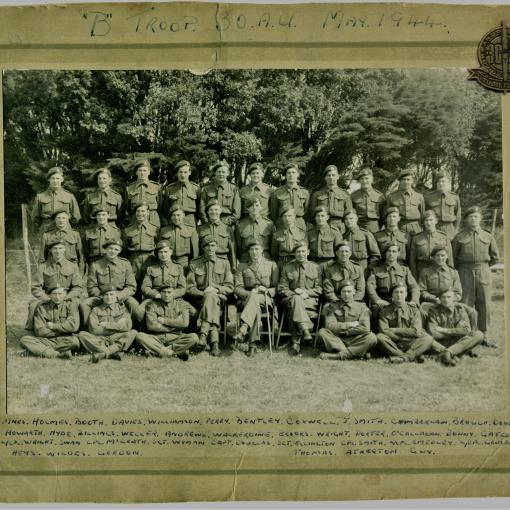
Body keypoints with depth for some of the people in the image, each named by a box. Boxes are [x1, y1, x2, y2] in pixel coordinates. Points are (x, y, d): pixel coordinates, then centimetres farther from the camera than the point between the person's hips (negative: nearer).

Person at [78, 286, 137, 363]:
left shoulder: (121, 308, 13)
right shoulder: (96, 310, 12)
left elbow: (127, 326, -5)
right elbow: (94, 330, -4)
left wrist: (107, 325, -6)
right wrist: (117, 326, -4)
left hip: (117, 340, 0)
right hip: (100, 340, 0)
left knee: (133, 333, -25)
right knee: (82, 334, -23)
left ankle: (103, 353, -35)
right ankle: (115, 353, -35)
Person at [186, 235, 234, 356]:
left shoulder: (224, 263, 15)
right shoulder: (194, 264, 13)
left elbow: (230, 287, 9)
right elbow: (190, 288, 6)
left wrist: (216, 289, -10)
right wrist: (203, 293, -13)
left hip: (219, 298, 0)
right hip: (200, 299, 0)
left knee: (211, 297, -37)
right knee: (210, 301, -37)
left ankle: (203, 335, -47)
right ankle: (214, 342, -47)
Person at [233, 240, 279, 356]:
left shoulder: (272, 265, 18)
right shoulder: (242, 266, 19)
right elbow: (237, 288, 7)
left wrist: (267, 291, -12)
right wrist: (249, 293, -14)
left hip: (266, 299, -1)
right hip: (247, 299, 1)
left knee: (255, 298, -39)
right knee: (255, 307, -38)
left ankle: (243, 329, -58)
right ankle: (253, 344, -50)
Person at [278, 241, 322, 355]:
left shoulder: (315, 268, 14)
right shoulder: (287, 268, 14)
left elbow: (319, 289, 9)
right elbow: (282, 289, 8)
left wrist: (307, 293, -9)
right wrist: (294, 294, -10)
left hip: (310, 300, 0)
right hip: (291, 298, 1)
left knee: (294, 311, -34)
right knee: (296, 299, -38)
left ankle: (296, 341, -34)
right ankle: (306, 330, -46)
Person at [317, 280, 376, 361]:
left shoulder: (361, 307, 9)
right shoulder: (333, 306, 10)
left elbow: (365, 328, -6)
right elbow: (329, 326, -5)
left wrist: (342, 331, -6)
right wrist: (349, 324, -6)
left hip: (355, 341, 0)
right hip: (337, 340, 0)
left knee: (372, 337, -29)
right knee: (322, 331, -24)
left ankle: (340, 355, -36)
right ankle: (347, 352, -35)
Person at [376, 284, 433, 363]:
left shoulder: (413, 309, 7)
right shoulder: (385, 311, 5)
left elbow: (416, 331, -6)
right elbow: (384, 331, -9)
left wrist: (394, 330, -7)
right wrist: (405, 336, -11)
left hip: (410, 345, 0)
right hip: (393, 345, 0)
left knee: (428, 338, -24)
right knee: (380, 337, -29)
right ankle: (413, 356, -34)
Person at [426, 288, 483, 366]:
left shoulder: (460, 309, 3)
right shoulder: (434, 310, -1)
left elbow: (466, 330, -10)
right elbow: (432, 333, -13)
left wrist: (445, 330, -8)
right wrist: (455, 332, -7)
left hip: (459, 343, 2)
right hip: (441, 344, -1)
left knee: (479, 335, -23)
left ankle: (448, 352, -36)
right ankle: (452, 355, -41)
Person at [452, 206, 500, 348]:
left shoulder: (488, 236, 5)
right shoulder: (459, 237, 0)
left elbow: (495, 257, 13)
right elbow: (453, 257, 7)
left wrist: (483, 266, 10)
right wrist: (462, 269, 6)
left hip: (484, 272, 2)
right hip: (466, 273, -2)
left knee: (485, 305, 4)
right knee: (466, 305, 0)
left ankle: (484, 336, 13)